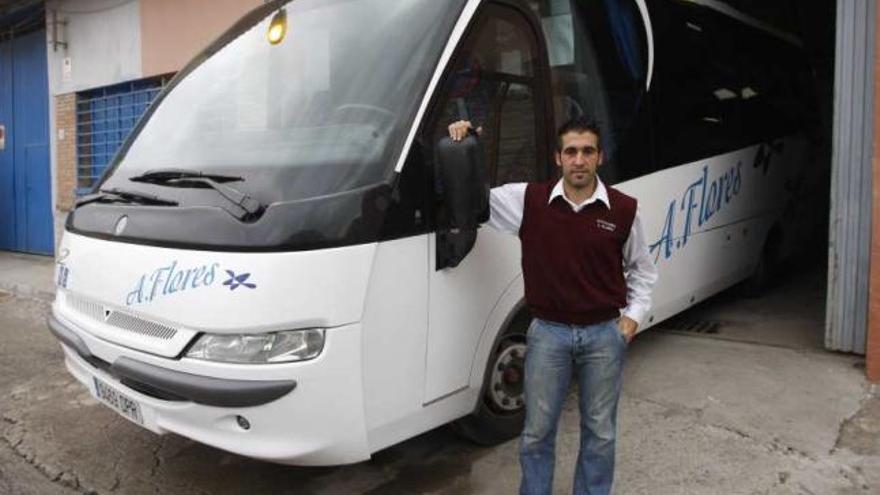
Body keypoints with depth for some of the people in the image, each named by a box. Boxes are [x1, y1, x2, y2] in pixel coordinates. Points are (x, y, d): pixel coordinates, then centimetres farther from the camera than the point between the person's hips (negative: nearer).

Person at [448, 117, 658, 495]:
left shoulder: (624, 209, -4)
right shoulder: (529, 200, -7)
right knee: (537, 432, 11)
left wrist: (634, 315, 2)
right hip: (548, 333, 0)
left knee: (600, 432, 15)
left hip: (605, 334, 1)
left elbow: (641, 268, 11)